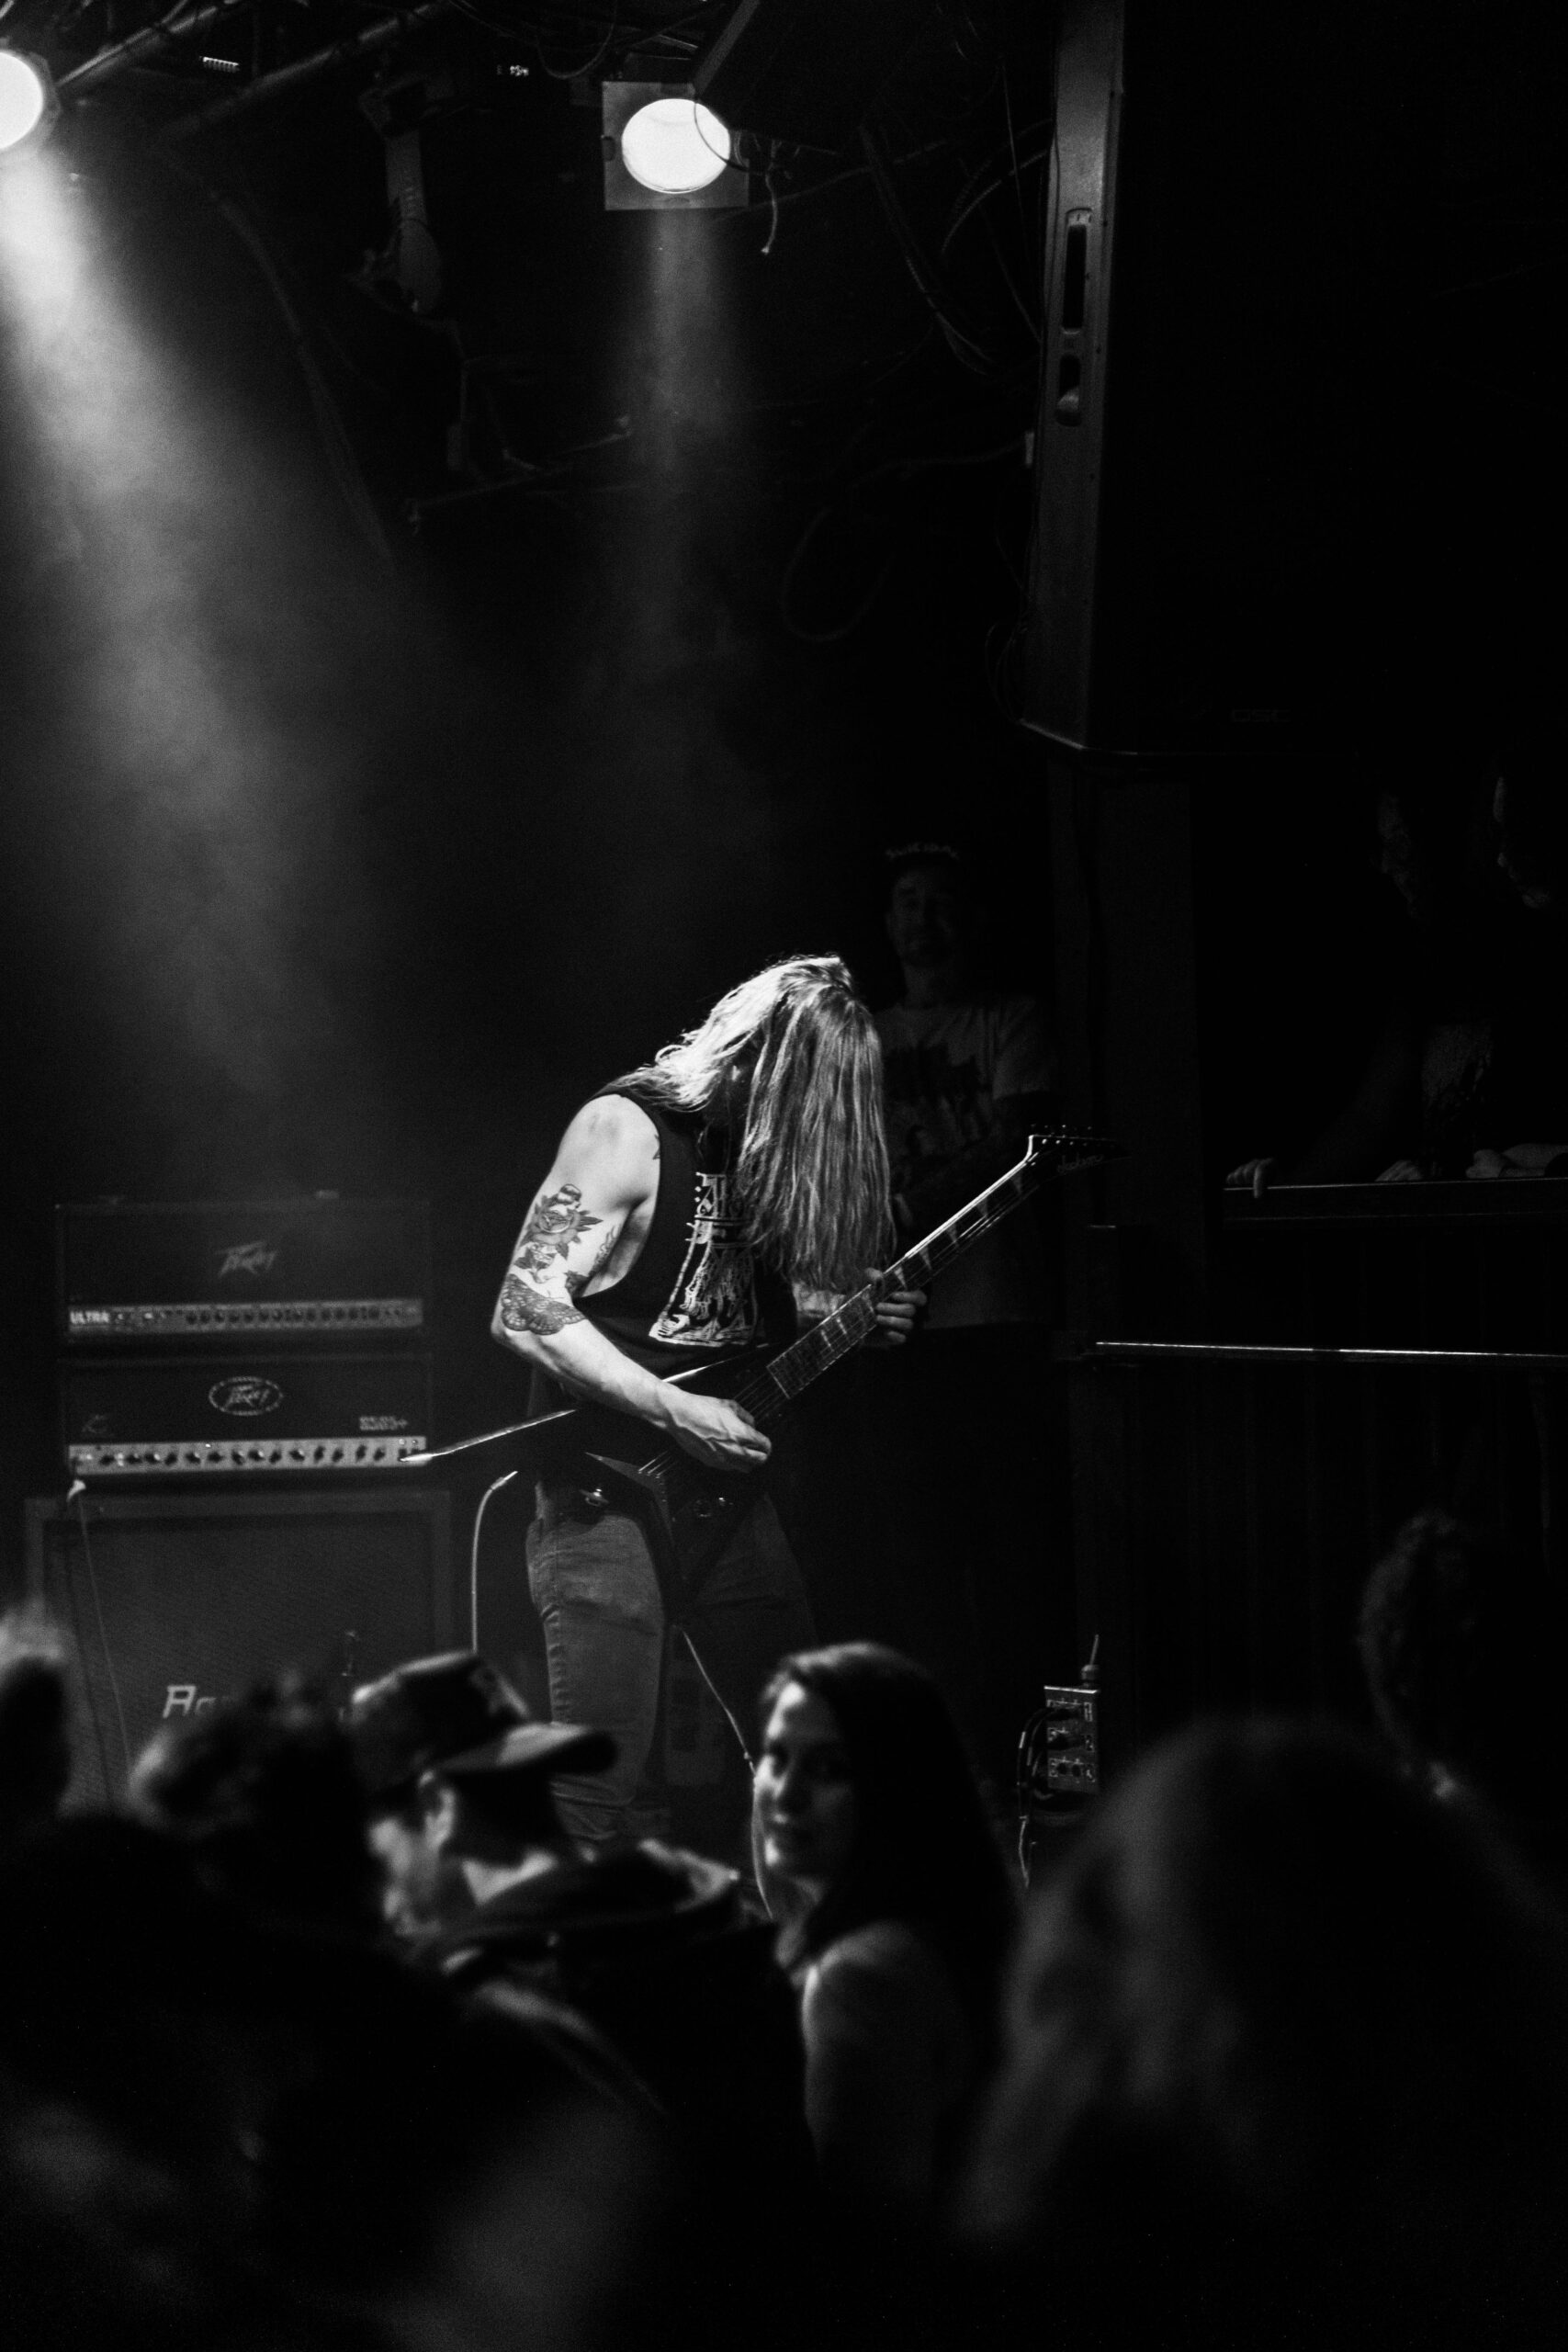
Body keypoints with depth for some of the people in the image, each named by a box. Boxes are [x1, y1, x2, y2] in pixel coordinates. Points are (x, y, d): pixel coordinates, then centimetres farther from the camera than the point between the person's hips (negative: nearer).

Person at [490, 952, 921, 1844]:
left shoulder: (755, 1147, 8)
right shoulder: (627, 1130, -13)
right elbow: (526, 1310, -18)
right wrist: (675, 1411, -19)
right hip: (610, 1493, -8)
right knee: (597, 1785, -12)